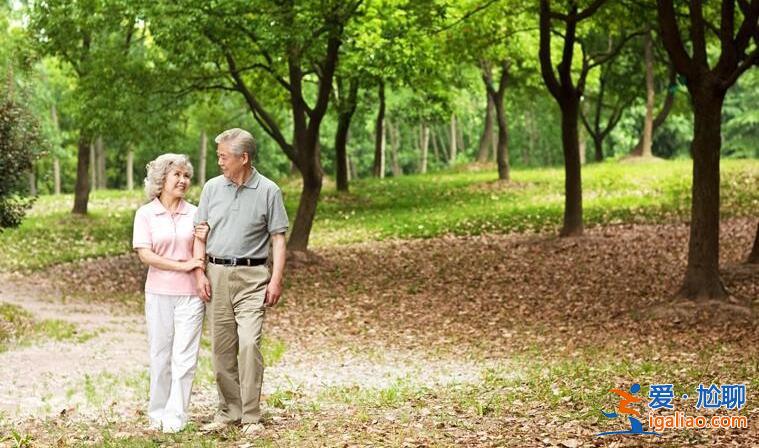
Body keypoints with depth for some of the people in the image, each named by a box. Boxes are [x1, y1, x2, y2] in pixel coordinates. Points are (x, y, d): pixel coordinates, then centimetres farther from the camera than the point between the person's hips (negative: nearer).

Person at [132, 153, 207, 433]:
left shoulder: (194, 214, 7)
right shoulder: (146, 214, 1)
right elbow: (145, 255, -8)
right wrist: (183, 265, -14)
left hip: (191, 293, 1)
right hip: (159, 292, -1)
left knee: (184, 357, -2)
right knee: (160, 355, 7)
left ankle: (176, 416, 3)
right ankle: (157, 413, 19)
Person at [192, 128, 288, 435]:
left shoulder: (268, 191, -2)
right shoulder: (212, 188, 7)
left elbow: (278, 239, -1)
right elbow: (200, 234, 10)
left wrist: (276, 280, -9)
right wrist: (199, 274, 0)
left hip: (251, 276, -4)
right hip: (216, 274, 4)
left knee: (249, 343, -14)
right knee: (222, 347, 6)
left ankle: (251, 417, -7)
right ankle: (228, 411, 16)